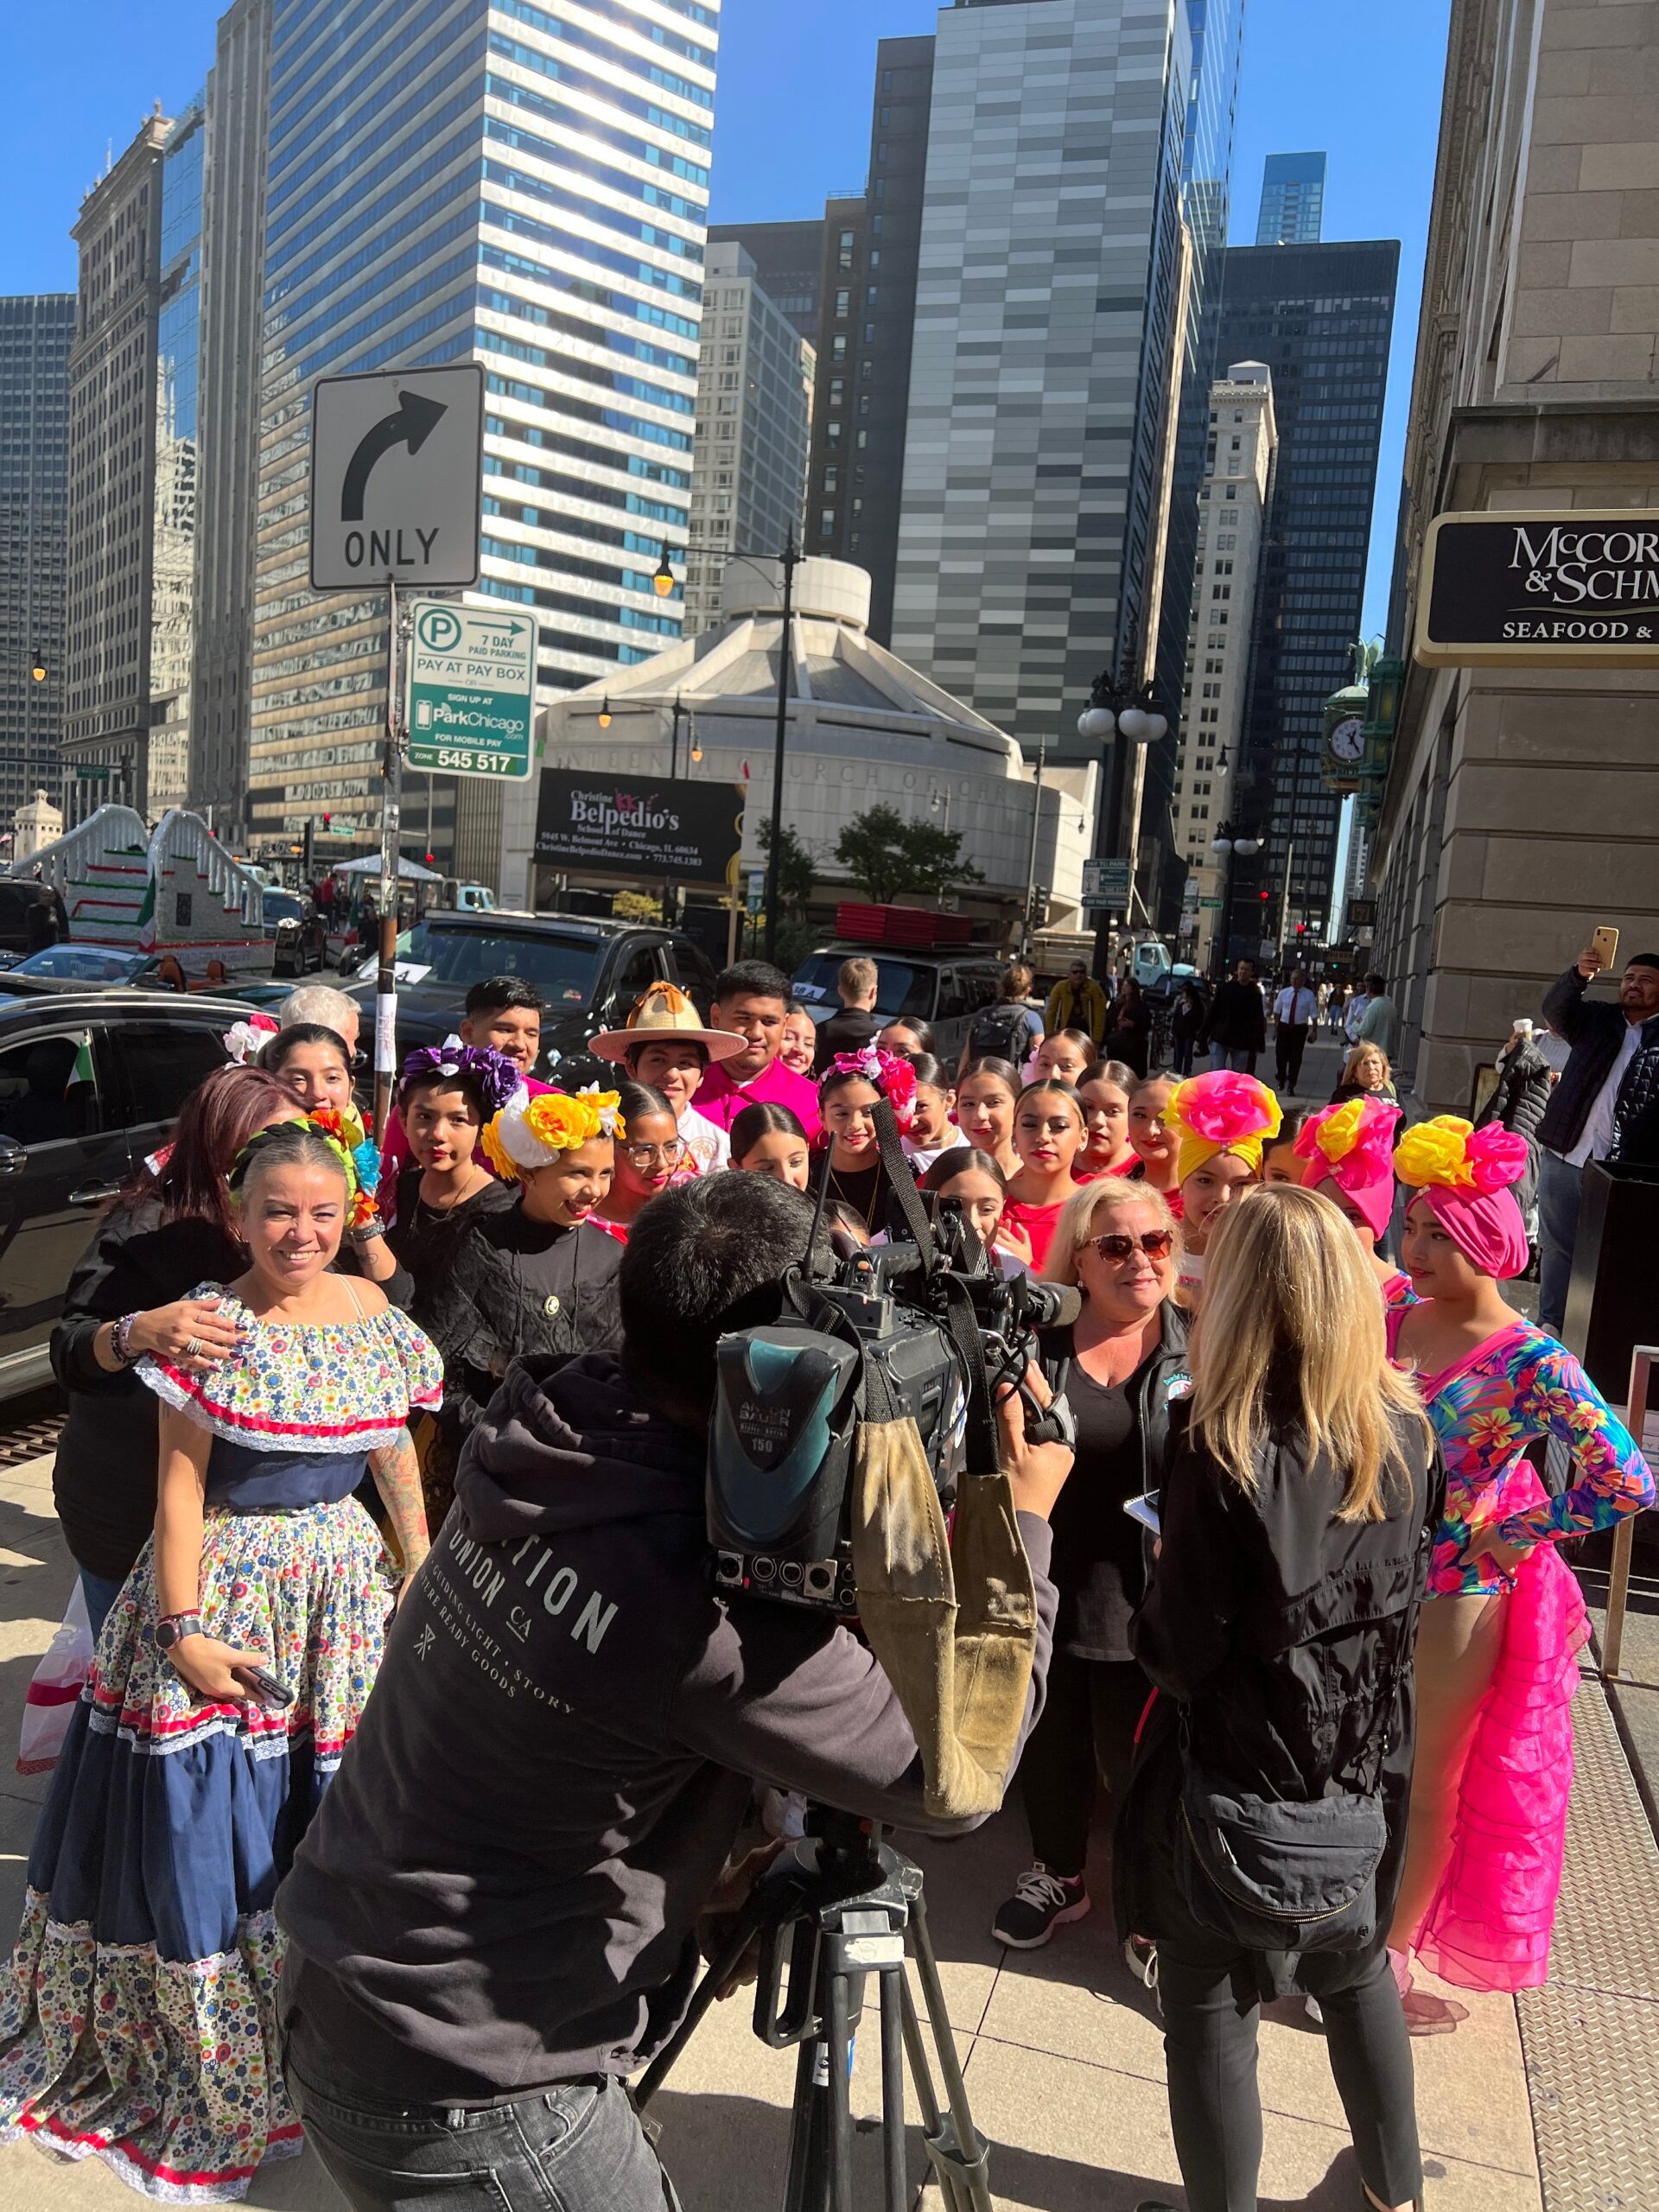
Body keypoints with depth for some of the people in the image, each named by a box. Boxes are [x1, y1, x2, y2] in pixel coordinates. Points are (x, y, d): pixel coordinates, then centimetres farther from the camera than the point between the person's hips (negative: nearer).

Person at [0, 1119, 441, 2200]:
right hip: (224, 1593, -4)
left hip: (344, 1601, 4)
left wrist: (423, 1571, 10)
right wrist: (182, 1630, -14)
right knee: (203, 1826, 6)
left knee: (320, 1817, 15)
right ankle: (202, 2061, 30)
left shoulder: (375, 1315, 0)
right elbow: (181, 1485, -12)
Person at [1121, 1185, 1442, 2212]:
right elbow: (1408, 1591, 6)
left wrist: (1153, 1594, -2)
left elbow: (1182, 1654, -21)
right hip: (1369, 1760, 6)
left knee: (1213, 2014, 15)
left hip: (1242, 1775, -6)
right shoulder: (1409, 1430, -8)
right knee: (1360, 1972, 29)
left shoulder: (1220, 1449, -26)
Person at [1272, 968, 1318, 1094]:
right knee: (1281, 1055, 6)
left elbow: (1314, 1015, -2)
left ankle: (1291, 1087, 13)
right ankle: (1281, 1079, 31)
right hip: (1284, 1027, 2)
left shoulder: (1309, 995, -4)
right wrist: (1275, 1028, 7)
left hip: (1300, 1028, -2)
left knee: (1296, 1057, 3)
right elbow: (1277, 1011, 9)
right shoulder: (1283, 993, 1)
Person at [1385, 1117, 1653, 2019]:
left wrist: (1517, 1535, -15)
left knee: (1427, 1783, 15)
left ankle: (1388, 1958, 36)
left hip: (1455, 1596, -5)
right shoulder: (1388, 1321, -4)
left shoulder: (1531, 1363, -20)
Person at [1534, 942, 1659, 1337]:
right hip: (1563, 1155, 3)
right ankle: (1550, 1325, 18)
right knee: (1556, 1245, 9)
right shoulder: (1597, 1018, 12)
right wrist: (1579, 976, -27)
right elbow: (1555, 1009, -8)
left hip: (1622, 1169, -2)